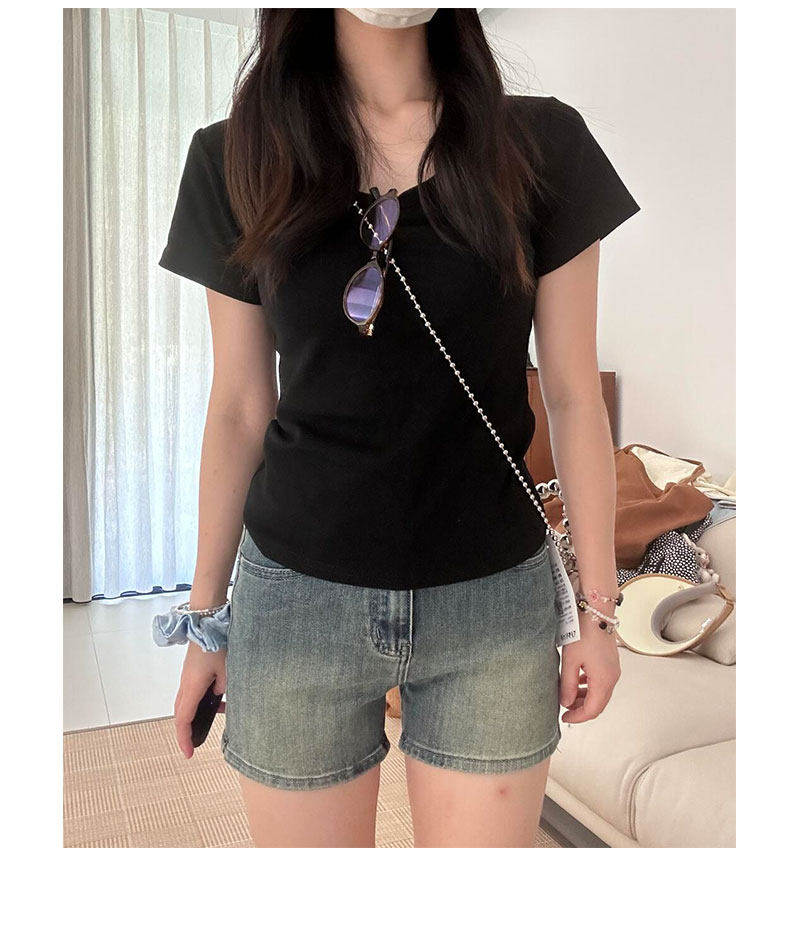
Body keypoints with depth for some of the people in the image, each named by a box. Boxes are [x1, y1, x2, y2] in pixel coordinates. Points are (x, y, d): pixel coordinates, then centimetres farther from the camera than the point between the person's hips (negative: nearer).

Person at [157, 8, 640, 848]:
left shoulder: (542, 144, -3)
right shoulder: (237, 158, -1)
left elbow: (573, 398, 0)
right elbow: (237, 411, 4)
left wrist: (597, 607, 2)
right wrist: (205, 613, 9)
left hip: (495, 603, 0)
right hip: (298, 598, 1)